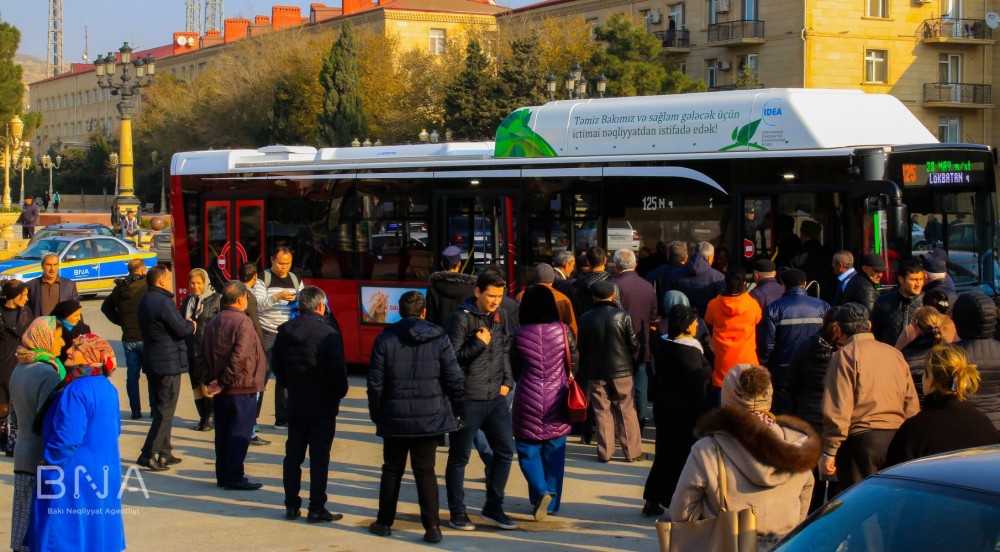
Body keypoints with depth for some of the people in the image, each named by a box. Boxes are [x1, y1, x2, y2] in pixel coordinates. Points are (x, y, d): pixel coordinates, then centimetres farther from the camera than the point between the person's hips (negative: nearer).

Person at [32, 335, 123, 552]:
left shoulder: (76, 391, -20)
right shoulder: (109, 389, 7)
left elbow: (67, 439, -23)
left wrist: (46, 468, -12)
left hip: (75, 479, -9)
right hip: (104, 476, 9)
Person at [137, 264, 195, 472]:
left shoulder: (144, 301, 12)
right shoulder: (164, 301, -19)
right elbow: (181, 329, -19)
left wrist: (186, 325, 10)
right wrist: (191, 325, 3)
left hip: (151, 361, 10)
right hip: (168, 361, -10)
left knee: (161, 408, 17)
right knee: (166, 410, -5)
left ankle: (164, 452, 22)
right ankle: (149, 454, -9)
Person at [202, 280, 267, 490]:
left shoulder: (213, 323, 9)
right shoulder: (242, 322, -15)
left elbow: (205, 354, 11)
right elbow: (240, 357, -23)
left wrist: (209, 380, 11)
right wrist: (223, 382, -16)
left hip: (220, 389, 8)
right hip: (242, 387, -8)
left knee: (223, 432, 13)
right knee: (239, 433, -3)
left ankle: (223, 475, 18)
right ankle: (234, 477, -3)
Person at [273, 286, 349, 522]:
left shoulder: (284, 332, 2)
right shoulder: (328, 334, -16)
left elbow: (276, 366, 9)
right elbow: (338, 370, -16)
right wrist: (340, 392, 1)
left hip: (295, 404, 5)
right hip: (323, 404, -5)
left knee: (293, 454, 12)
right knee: (319, 456, 0)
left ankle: (291, 505, 16)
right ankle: (316, 508, 2)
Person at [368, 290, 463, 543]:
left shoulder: (385, 339, -3)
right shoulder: (439, 339, -2)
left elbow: (375, 383, -2)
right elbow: (454, 379, -3)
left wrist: (376, 414, 9)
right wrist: (457, 410, 10)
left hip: (395, 418, 0)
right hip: (430, 417, 0)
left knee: (392, 470, 13)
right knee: (425, 470, 5)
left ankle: (384, 521, 22)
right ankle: (432, 526, -2)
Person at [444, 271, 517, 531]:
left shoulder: (501, 316, 8)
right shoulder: (461, 317, -12)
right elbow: (452, 358, -13)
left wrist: (507, 381, 9)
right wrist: (479, 343, -22)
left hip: (495, 397, 6)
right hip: (468, 399, -6)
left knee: (505, 450, 7)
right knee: (459, 456, 4)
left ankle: (493, 508, 20)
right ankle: (457, 513, 14)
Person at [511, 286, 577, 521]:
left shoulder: (519, 334, -9)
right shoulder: (563, 331, -7)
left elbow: (514, 369, 3)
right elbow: (574, 365, 1)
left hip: (528, 400, -2)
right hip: (556, 401, 2)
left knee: (527, 449, 10)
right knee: (554, 451, 13)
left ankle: (541, 491, -11)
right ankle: (552, 501, 19)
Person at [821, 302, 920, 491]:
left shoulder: (845, 356, -6)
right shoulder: (896, 354, 12)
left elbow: (837, 410, -13)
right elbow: (912, 405, 13)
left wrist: (829, 452, -12)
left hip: (861, 440, -6)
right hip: (897, 439, 6)